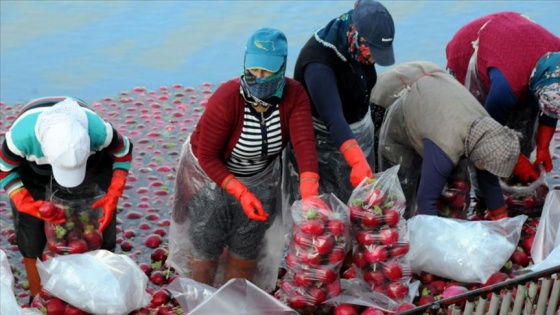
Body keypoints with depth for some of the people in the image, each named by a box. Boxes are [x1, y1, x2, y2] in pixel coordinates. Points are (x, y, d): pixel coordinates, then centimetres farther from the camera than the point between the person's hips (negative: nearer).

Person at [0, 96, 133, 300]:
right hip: (32, 172, 0)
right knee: (30, 231, -3)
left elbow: (124, 153, -17)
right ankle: (37, 297, 18)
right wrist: (29, 205, -33)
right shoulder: (21, 135, -43)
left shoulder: (97, 130, -40)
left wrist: (112, 197, -27)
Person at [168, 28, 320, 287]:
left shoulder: (294, 95, -23)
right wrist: (241, 193, -35)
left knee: (247, 250, 17)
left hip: (260, 177, 4)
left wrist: (310, 196, -48)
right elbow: (207, 156, -25)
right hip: (210, 175, -3)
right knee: (205, 248, 10)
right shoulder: (226, 99, -32)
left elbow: (304, 143, -34)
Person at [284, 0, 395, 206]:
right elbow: (334, 119, -48)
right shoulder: (319, 65, -36)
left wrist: (377, 113, 19)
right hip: (323, 139, -7)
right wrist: (358, 161, -59)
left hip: (360, 129, 7)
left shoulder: (359, 49, -14)